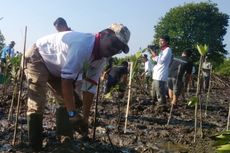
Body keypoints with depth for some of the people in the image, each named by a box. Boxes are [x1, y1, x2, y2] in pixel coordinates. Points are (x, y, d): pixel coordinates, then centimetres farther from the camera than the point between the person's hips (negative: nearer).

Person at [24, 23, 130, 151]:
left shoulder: (101, 58, -7)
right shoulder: (83, 45, -36)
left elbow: (90, 88, -5)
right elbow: (66, 80, -37)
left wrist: (85, 119, -6)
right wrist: (73, 113, -33)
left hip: (55, 68, 9)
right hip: (37, 58, -9)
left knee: (72, 101, 4)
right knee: (37, 104, -22)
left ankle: (66, 141, 11)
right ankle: (35, 146, -13)